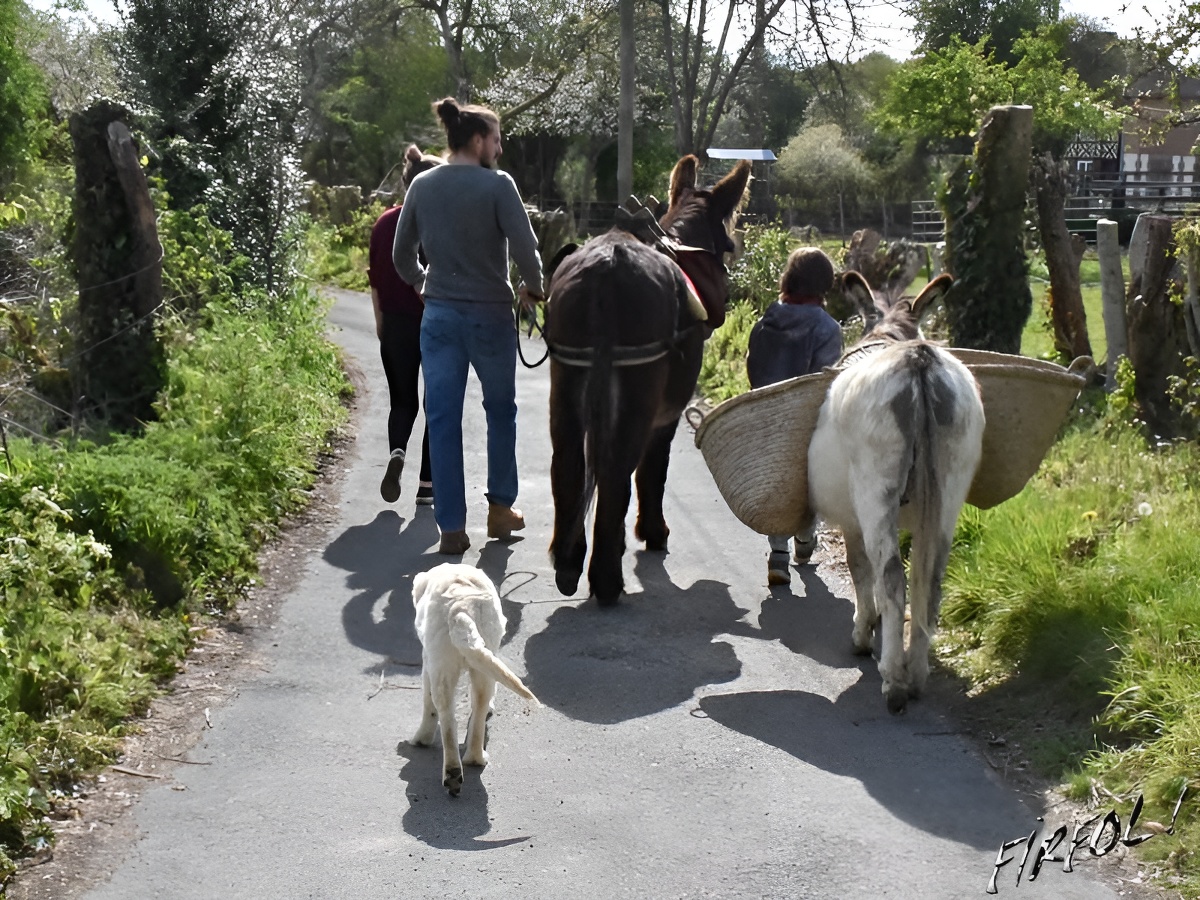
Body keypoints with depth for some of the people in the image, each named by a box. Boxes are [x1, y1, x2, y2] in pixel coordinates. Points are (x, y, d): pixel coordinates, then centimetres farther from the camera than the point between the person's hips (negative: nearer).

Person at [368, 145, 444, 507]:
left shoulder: (385, 223, 3)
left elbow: (375, 277, 8)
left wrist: (380, 321, 18)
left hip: (396, 325, 3)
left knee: (402, 400, 16)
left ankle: (397, 451, -14)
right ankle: (428, 483, 11)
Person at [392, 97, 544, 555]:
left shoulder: (421, 186, 3)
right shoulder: (497, 185, -11)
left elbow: (401, 255, 9)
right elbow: (525, 249, -15)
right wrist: (534, 287, 3)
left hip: (439, 316, 3)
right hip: (490, 315, -3)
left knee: (442, 419, 5)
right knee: (500, 411, 17)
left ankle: (451, 526, 6)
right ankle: (500, 507, 25)